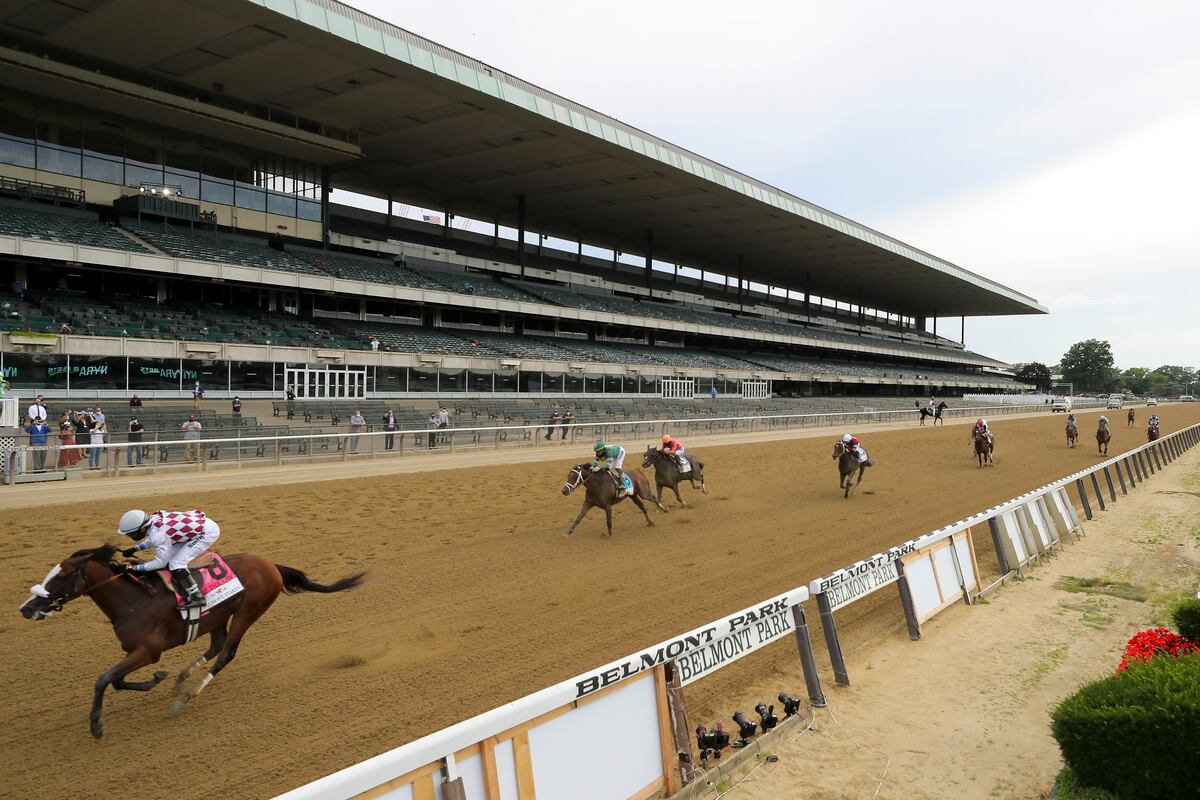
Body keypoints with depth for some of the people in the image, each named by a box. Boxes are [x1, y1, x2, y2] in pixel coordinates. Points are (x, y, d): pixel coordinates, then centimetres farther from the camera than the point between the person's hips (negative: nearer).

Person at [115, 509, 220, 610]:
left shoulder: (158, 534, -26)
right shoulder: (154, 519, -4)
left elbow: (161, 562, -15)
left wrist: (133, 568, -13)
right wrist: (135, 549, 10)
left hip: (208, 532, -9)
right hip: (198, 524, 9)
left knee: (176, 564, -12)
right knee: (169, 557, 12)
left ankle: (196, 598, -6)